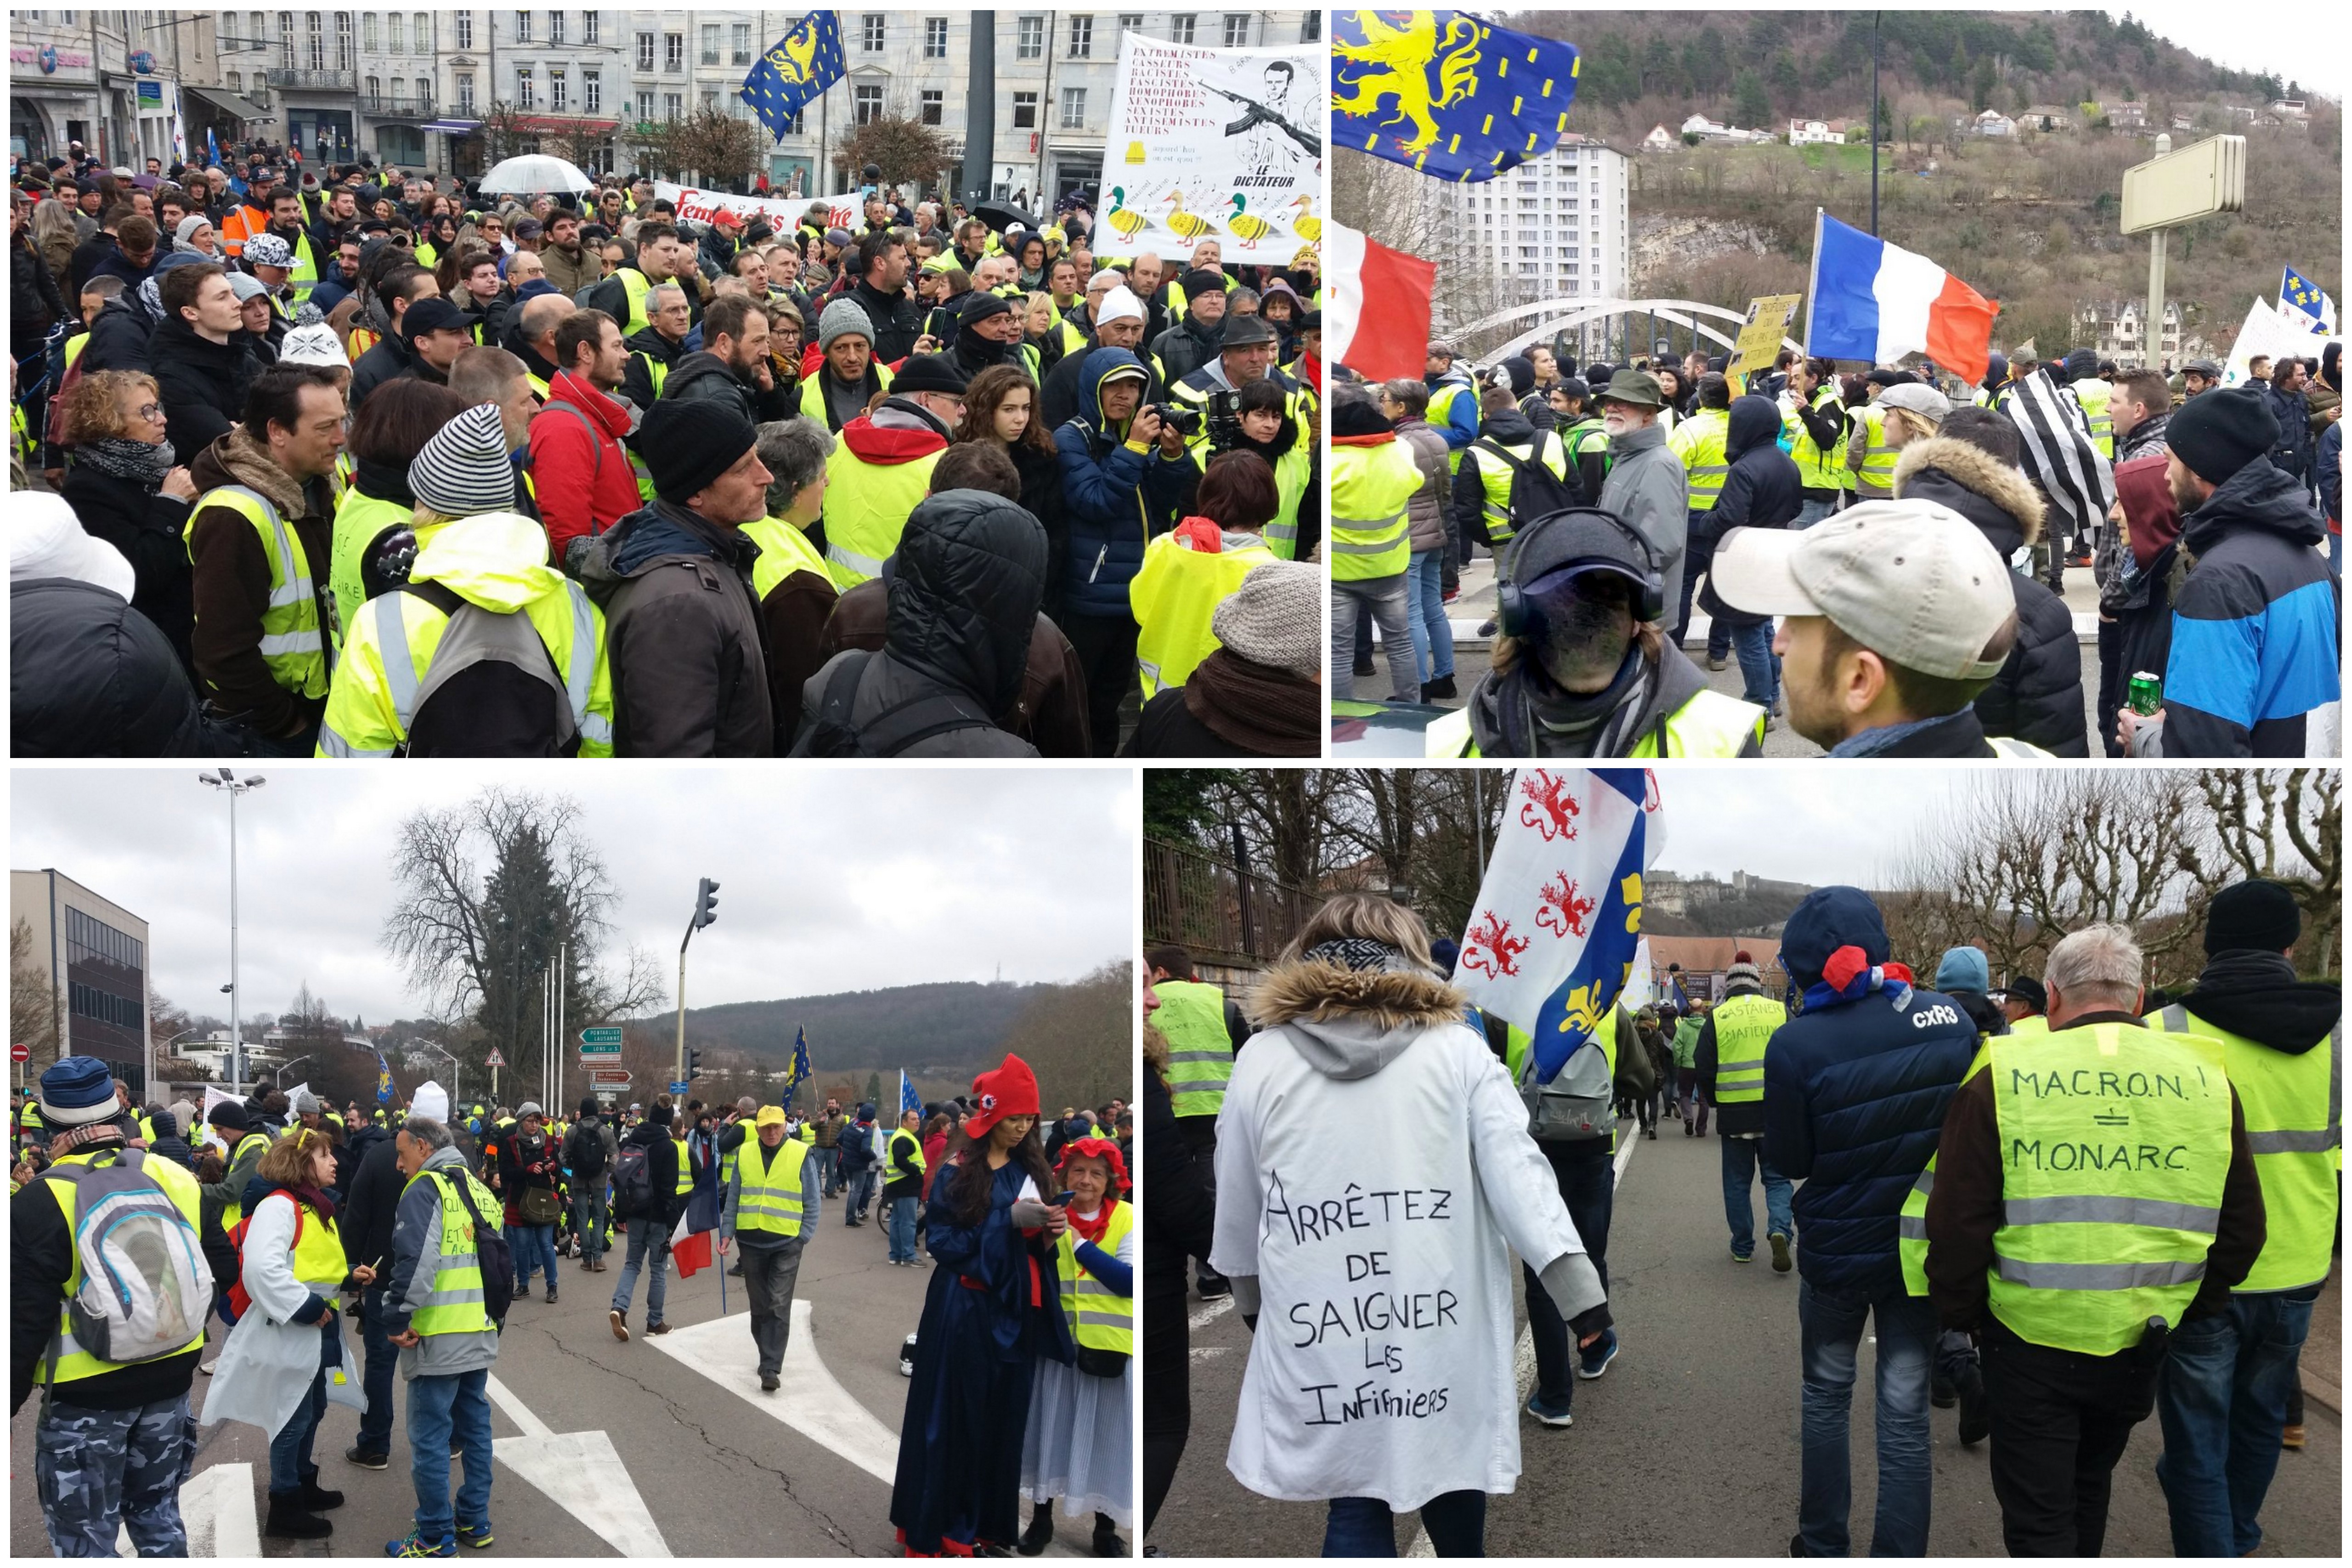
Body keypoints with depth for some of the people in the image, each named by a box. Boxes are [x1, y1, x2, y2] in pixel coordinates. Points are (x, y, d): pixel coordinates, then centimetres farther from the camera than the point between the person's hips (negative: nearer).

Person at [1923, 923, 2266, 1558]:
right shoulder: (2205, 1078, -2)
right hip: (2142, 1341, 4)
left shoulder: (2002, 1077, -12)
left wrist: (1960, 1317, 4)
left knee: (2038, 1517, 8)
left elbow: (1957, 1223, -10)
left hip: (2032, 1340, -4)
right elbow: (2242, 1227, 5)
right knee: (2090, 1483, 27)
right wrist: (2197, 1310, 17)